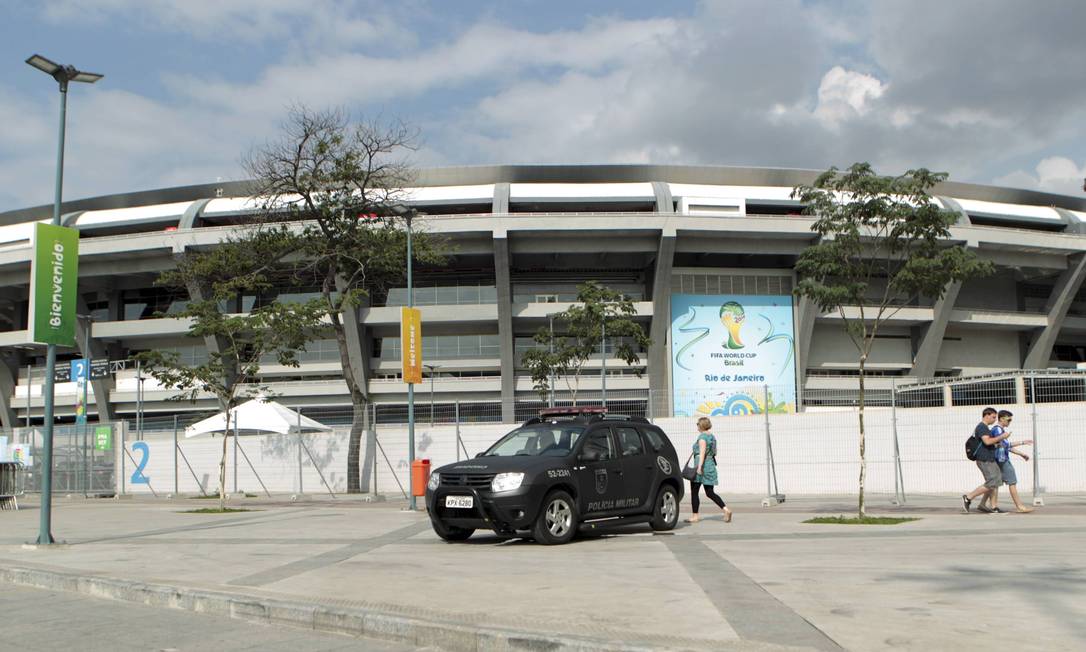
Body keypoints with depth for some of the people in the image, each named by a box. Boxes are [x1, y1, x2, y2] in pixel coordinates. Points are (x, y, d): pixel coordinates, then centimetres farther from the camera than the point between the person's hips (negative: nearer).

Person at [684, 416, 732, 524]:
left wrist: (699, 466, -26)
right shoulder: (712, 437, 15)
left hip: (702, 465, -9)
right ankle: (726, 510, -7)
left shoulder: (702, 436, -11)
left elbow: (702, 452, -21)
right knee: (710, 493, 8)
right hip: (711, 465, 9)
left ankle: (695, 516, 5)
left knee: (694, 492, 2)